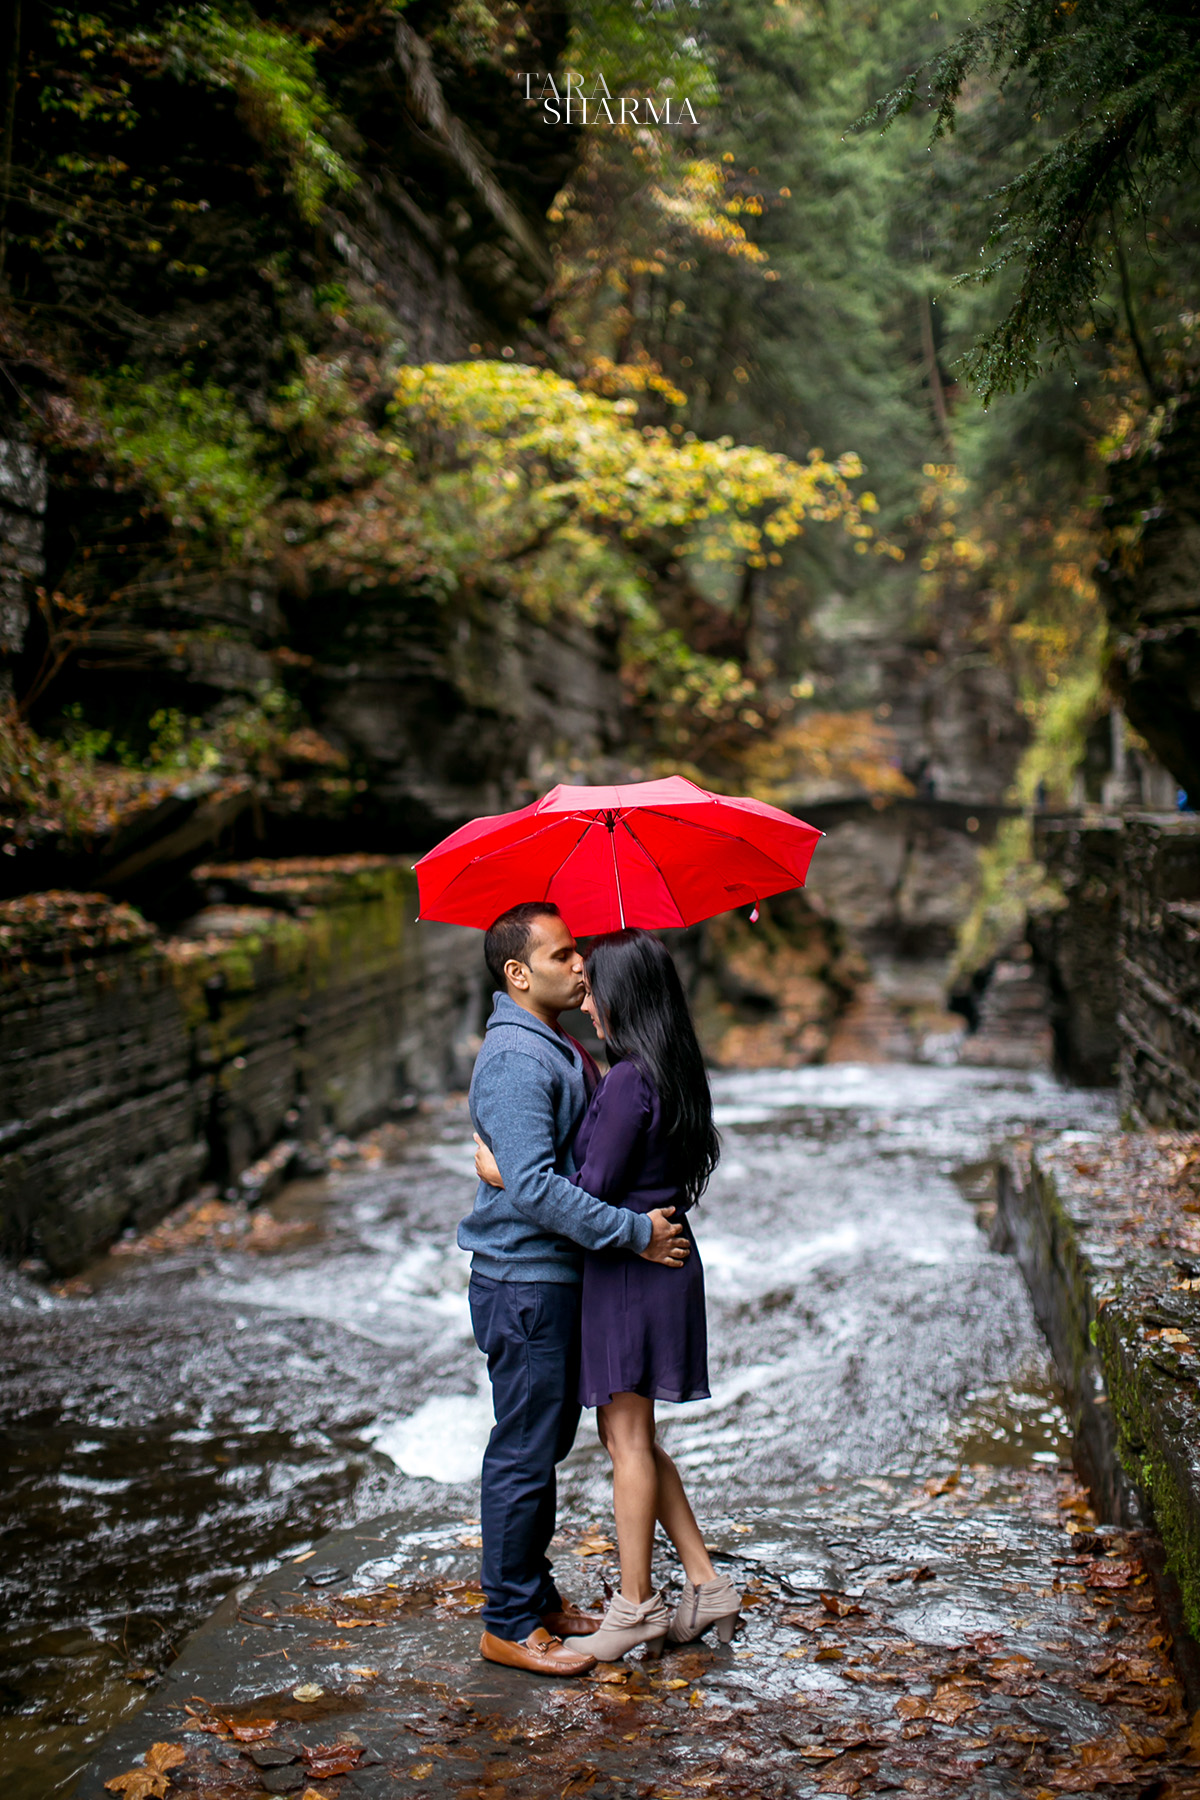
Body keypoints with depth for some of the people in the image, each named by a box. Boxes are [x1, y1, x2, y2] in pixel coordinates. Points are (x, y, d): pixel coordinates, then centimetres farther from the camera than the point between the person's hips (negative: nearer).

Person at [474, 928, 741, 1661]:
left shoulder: (630, 1080, -20)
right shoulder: (672, 1072, 9)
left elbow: (590, 1194, -18)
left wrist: (502, 1172, -6)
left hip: (629, 1266, -9)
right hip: (662, 1259, 9)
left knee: (628, 1439, 2)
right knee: (630, 1436, 17)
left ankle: (636, 1604, 14)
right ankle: (707, 1586, 21)